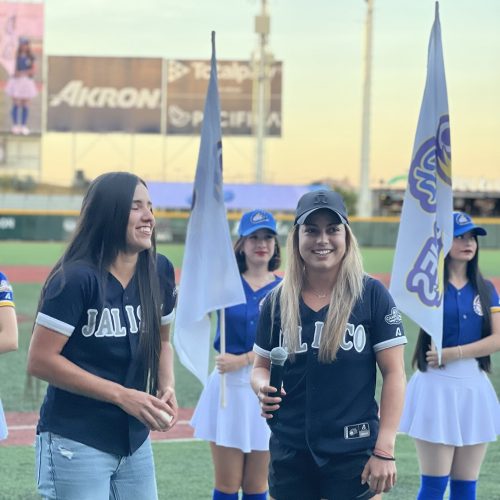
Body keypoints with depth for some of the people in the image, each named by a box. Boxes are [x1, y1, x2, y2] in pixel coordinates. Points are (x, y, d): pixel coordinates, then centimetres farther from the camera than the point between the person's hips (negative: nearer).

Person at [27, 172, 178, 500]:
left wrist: (167, 387, -3)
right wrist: (122, 395, -19)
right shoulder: (77, 278, -16)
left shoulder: (160, 271, 3)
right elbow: (40, 361, -18)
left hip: (136, 442, 6)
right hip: (76, 444, -6)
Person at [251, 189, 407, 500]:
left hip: (353, 453, -3)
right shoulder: (278, 301, 6)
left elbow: (394, 373, -5)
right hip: (289, 454, 3)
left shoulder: (372, 295, -4)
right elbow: (261, 366, 14)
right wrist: (263, 388, -10)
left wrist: (384, 450, -11)